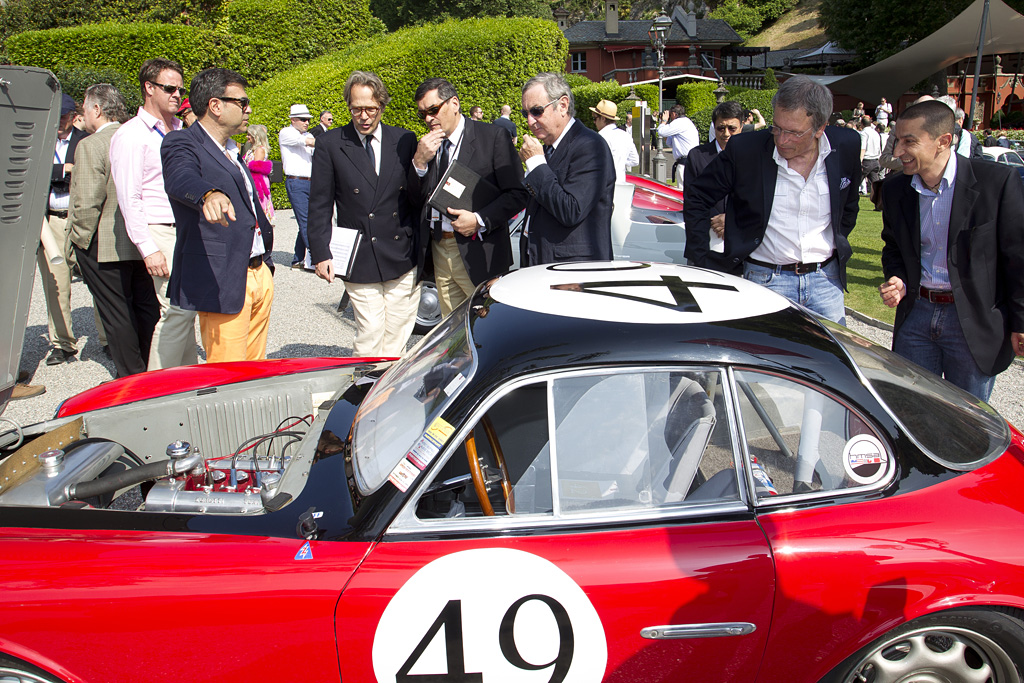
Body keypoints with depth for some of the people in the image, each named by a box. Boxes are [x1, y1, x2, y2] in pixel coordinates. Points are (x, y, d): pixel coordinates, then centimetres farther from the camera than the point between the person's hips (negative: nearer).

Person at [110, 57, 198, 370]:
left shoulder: (181, 131, 17)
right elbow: (129, 199, -10)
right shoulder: (131, 135, -4)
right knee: (177, 309, -13)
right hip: (161, 233, -7)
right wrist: (148, 249, -16)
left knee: (186, 309, 8)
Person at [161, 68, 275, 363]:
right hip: (222, 280, -8)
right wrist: (210, 195, -53)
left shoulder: (232, 150, 19)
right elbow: (181, 179, -31)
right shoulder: (181, 143, -8)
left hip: (260, 274, 9)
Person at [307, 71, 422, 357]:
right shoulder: (331, 144, 0)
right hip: (359, 261, -2)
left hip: (403, 259, 2)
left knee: (397, 339, 8)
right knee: (369, 337, -5)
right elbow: (320, 205, 3)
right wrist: (321, 254, -4)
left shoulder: (405, 140, 5)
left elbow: (419, 198, 7)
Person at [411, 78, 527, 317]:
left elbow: (517, 194, -7)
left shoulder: (493, 136, -4)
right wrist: (419, 162, -7)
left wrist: (479, 220, -18)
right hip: (439, 250, 5)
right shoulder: (426, 145, 11)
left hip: (477, 253, -5)